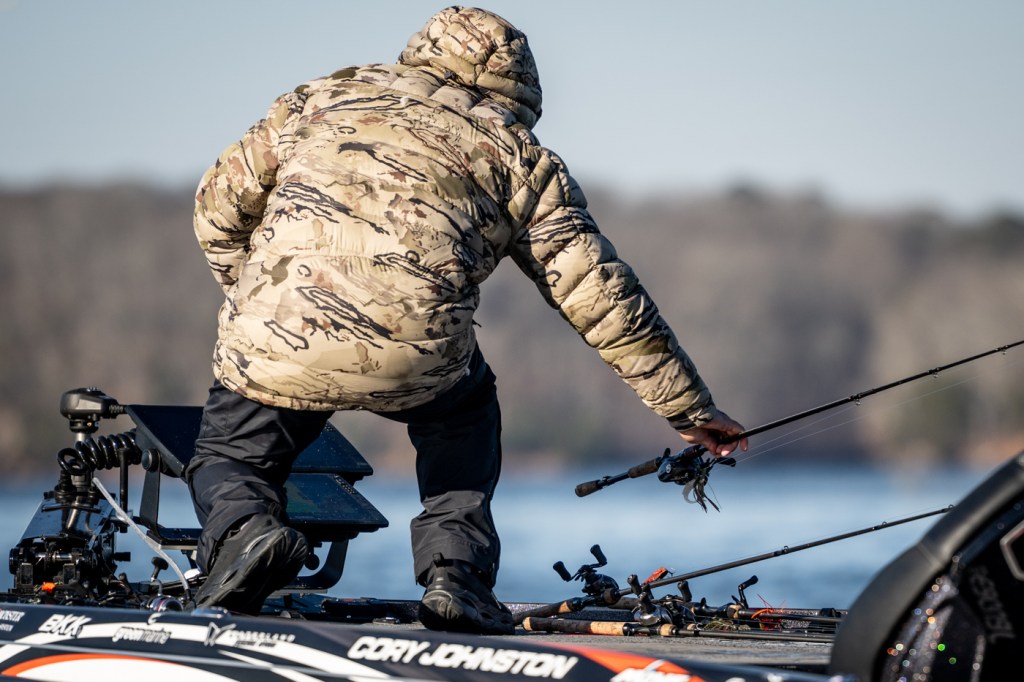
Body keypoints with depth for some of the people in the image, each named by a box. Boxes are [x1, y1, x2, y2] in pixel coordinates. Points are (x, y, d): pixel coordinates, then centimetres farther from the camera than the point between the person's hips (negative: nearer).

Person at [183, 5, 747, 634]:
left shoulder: (325, 96, 26)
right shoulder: (520, 157, 19)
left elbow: (219, 207, 28)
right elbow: (604, 298, 17)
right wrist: (690, 408, 24)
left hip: (273, 344, 0)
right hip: (415, 357, 0)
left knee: (230, 458, 27)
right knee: (464, 414, 34)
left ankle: (245, 529, -6)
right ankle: (457, 570, 14)